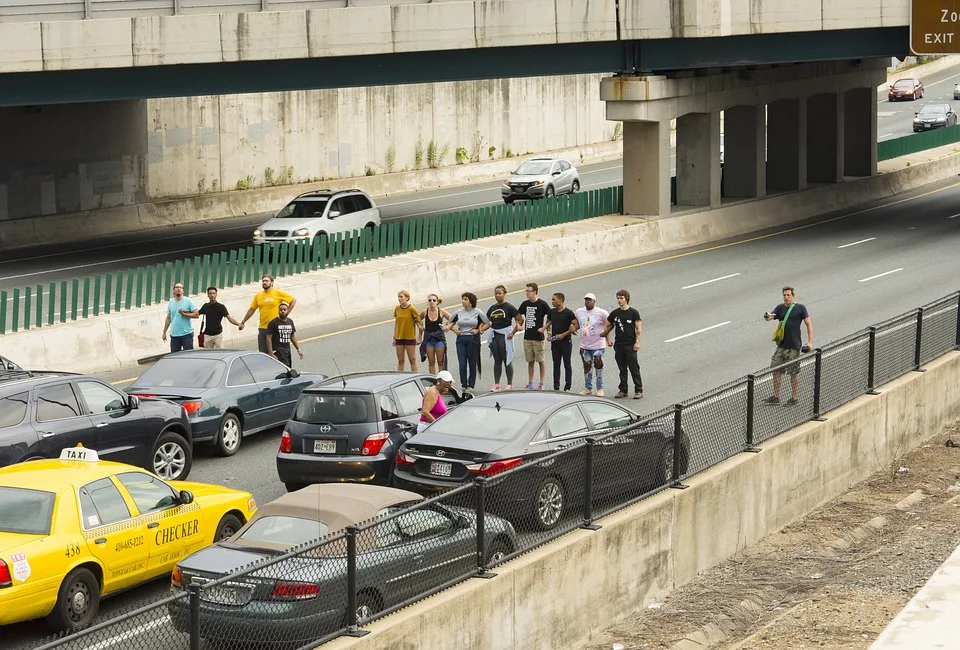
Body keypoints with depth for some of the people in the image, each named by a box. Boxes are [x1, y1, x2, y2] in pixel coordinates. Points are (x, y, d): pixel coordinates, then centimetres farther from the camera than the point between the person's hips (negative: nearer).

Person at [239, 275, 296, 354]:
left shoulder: (278, 293, -4)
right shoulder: (258, 295, 7)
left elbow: (293, 300, 2)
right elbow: (252, 310, 16)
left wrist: (286, 313, -3)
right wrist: (243, 322, 18)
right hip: (262, 328, 4)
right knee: (262, 352, 4)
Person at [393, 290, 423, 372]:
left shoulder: (412, 309, -11)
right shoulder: (397, 309, 3)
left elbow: (419, 323, -6)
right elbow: (396, 323, 12)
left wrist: (420, 337, -5)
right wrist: (394, 338, 11)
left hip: (410, 338, -4)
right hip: (399, 338, 4)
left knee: (412, 360, 3)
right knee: (400, 361, 8)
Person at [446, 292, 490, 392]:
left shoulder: (477, 312, -1)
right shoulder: (459, 312, 7)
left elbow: (487, 324, 3)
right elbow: (450, 323, 19)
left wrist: (478, 330, -8)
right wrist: (455, 330, 2)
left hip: (473, 339, -3)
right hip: (461, 339, 3)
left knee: (472, 363, 2)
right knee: (462, 363, -1)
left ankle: (471, 385, 10)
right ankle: (463, 385, 8)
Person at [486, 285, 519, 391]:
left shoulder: (509, 307, -6)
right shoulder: (492, 308, 11)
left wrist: (513, 333, -14)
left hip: (505, 336, -6)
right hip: (494, 336, 6)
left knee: (507, 361, -1)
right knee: (497, 361, 9)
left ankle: (510, 385, 4)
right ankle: (496, 385, 12)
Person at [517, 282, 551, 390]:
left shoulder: (542, 304, -8)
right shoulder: (525, 304, 7)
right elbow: (518, 316, 21)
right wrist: (519, 324, 4)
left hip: (538, 337, -5)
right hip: (527, 337, 5)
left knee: (541, 361, 1)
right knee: (530, 361, 10)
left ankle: (542, 384, 7)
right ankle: (530, 383, 16)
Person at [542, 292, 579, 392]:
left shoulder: (568, 313, -9)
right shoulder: (552, 312, 8)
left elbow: (576, 325, -13)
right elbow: (548, 323, 23)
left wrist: (564, 334, -16)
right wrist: (549, 333, 5)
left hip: (566, 342, -5)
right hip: (555, 342, 5)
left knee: (567, 365, 0)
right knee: (556, 365, 9)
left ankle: (567, 387, 4)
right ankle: (556, 387, 14)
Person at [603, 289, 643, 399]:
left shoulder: (633, 313, -4)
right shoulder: (614, 313, 6)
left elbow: (638, 329, -3)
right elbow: (607, 326, 18)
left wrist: (637, 342, -9)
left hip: (630, 345, -4)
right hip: (618, 345, 4)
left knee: (634, 368, -3)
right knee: (622, 369, 10)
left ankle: (638, 390, 1)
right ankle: (623, 390, 17)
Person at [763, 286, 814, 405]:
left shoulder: (800, 308, -3)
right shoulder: (780, 308, 9)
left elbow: (809, 324, 0)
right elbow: (771, 316, -5)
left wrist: (810, 342, -7)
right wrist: (767, 316, -31)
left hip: (794, 347, -5)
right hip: (781, 345, 5)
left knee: (794, 373, 1)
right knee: (776, 370, 5)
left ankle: (794, 398, 11)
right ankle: (776, 397, 14)